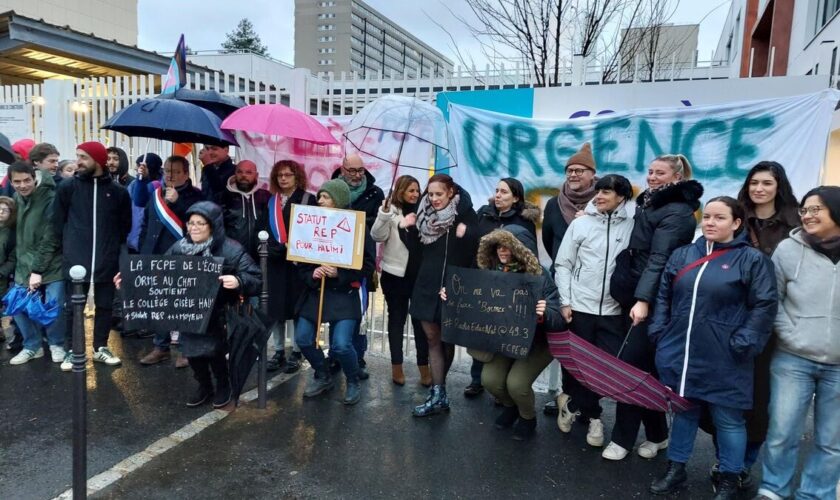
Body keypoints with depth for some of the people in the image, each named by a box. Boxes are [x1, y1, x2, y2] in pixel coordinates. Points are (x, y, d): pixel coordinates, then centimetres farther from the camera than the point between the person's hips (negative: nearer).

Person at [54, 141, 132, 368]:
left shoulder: (118, 191, 1)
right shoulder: (68, 187, 0)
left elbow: (125, 225, 12)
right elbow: (57, 221, 6)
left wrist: (113, 246, 10)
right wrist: (69, 245, 4)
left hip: (107, 261, 1)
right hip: (76, 260, -1)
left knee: (105, 306, 10)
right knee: (74, 308, 5)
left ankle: (101, 348, 24)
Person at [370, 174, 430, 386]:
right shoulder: (391, 211, -2)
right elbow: (377, 236, -15)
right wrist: (384, 214, -29)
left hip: (419, 274, 3)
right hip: (395, 273, -3)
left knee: (420, 318, 5)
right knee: (397, 318, 8)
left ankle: (424, 366, 13)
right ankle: (397, 365, 16)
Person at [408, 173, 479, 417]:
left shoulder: (465, 214, -8)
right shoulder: (426, 214, 8)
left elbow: (476, 249, -14)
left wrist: (465, 235, -28)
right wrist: (407, 229, 3)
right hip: (427, 284, 5)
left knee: (447, 339, 10)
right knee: (432, 339, 4)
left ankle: (438, 390, 26)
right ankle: (438, 395, 9)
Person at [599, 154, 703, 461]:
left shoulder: (677, 212, -11)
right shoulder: (652, 203, 16)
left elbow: (659, 258, -23)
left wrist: (643, 299, -30)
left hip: (654, 302, -9)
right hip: (639, 296, 9)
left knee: (630, 366, -6)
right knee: (645, 367, 12)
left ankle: (623, 438, 6)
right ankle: (656, 434, 25)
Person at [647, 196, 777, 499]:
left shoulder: (752, 259, -5)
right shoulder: (682, 255, 7)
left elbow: (765, 305, -8)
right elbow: (664, 296, 12)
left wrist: (743, 344, -13)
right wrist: (658, 333, 4)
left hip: (723, 359, -4)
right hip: (680, 352, 4)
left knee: (728, 419, 9)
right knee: (683, 410, 17)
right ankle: (676, 469, 32)